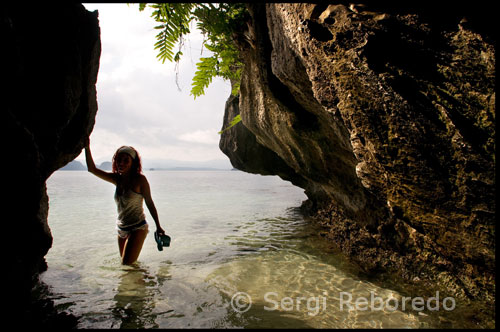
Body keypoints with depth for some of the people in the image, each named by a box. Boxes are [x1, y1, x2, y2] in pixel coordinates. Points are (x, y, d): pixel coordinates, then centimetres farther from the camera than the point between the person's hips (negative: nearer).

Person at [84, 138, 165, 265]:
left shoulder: (139, 180, -15)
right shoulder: (117, 179, 2)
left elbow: (149, 203, -9)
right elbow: (92, 169, -1)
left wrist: (158, 226, -4)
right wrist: (87, 148, -11)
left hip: (137, 228, -7)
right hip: (121, 229, 7)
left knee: (127, 264, -11)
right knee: (125, 263, 19)